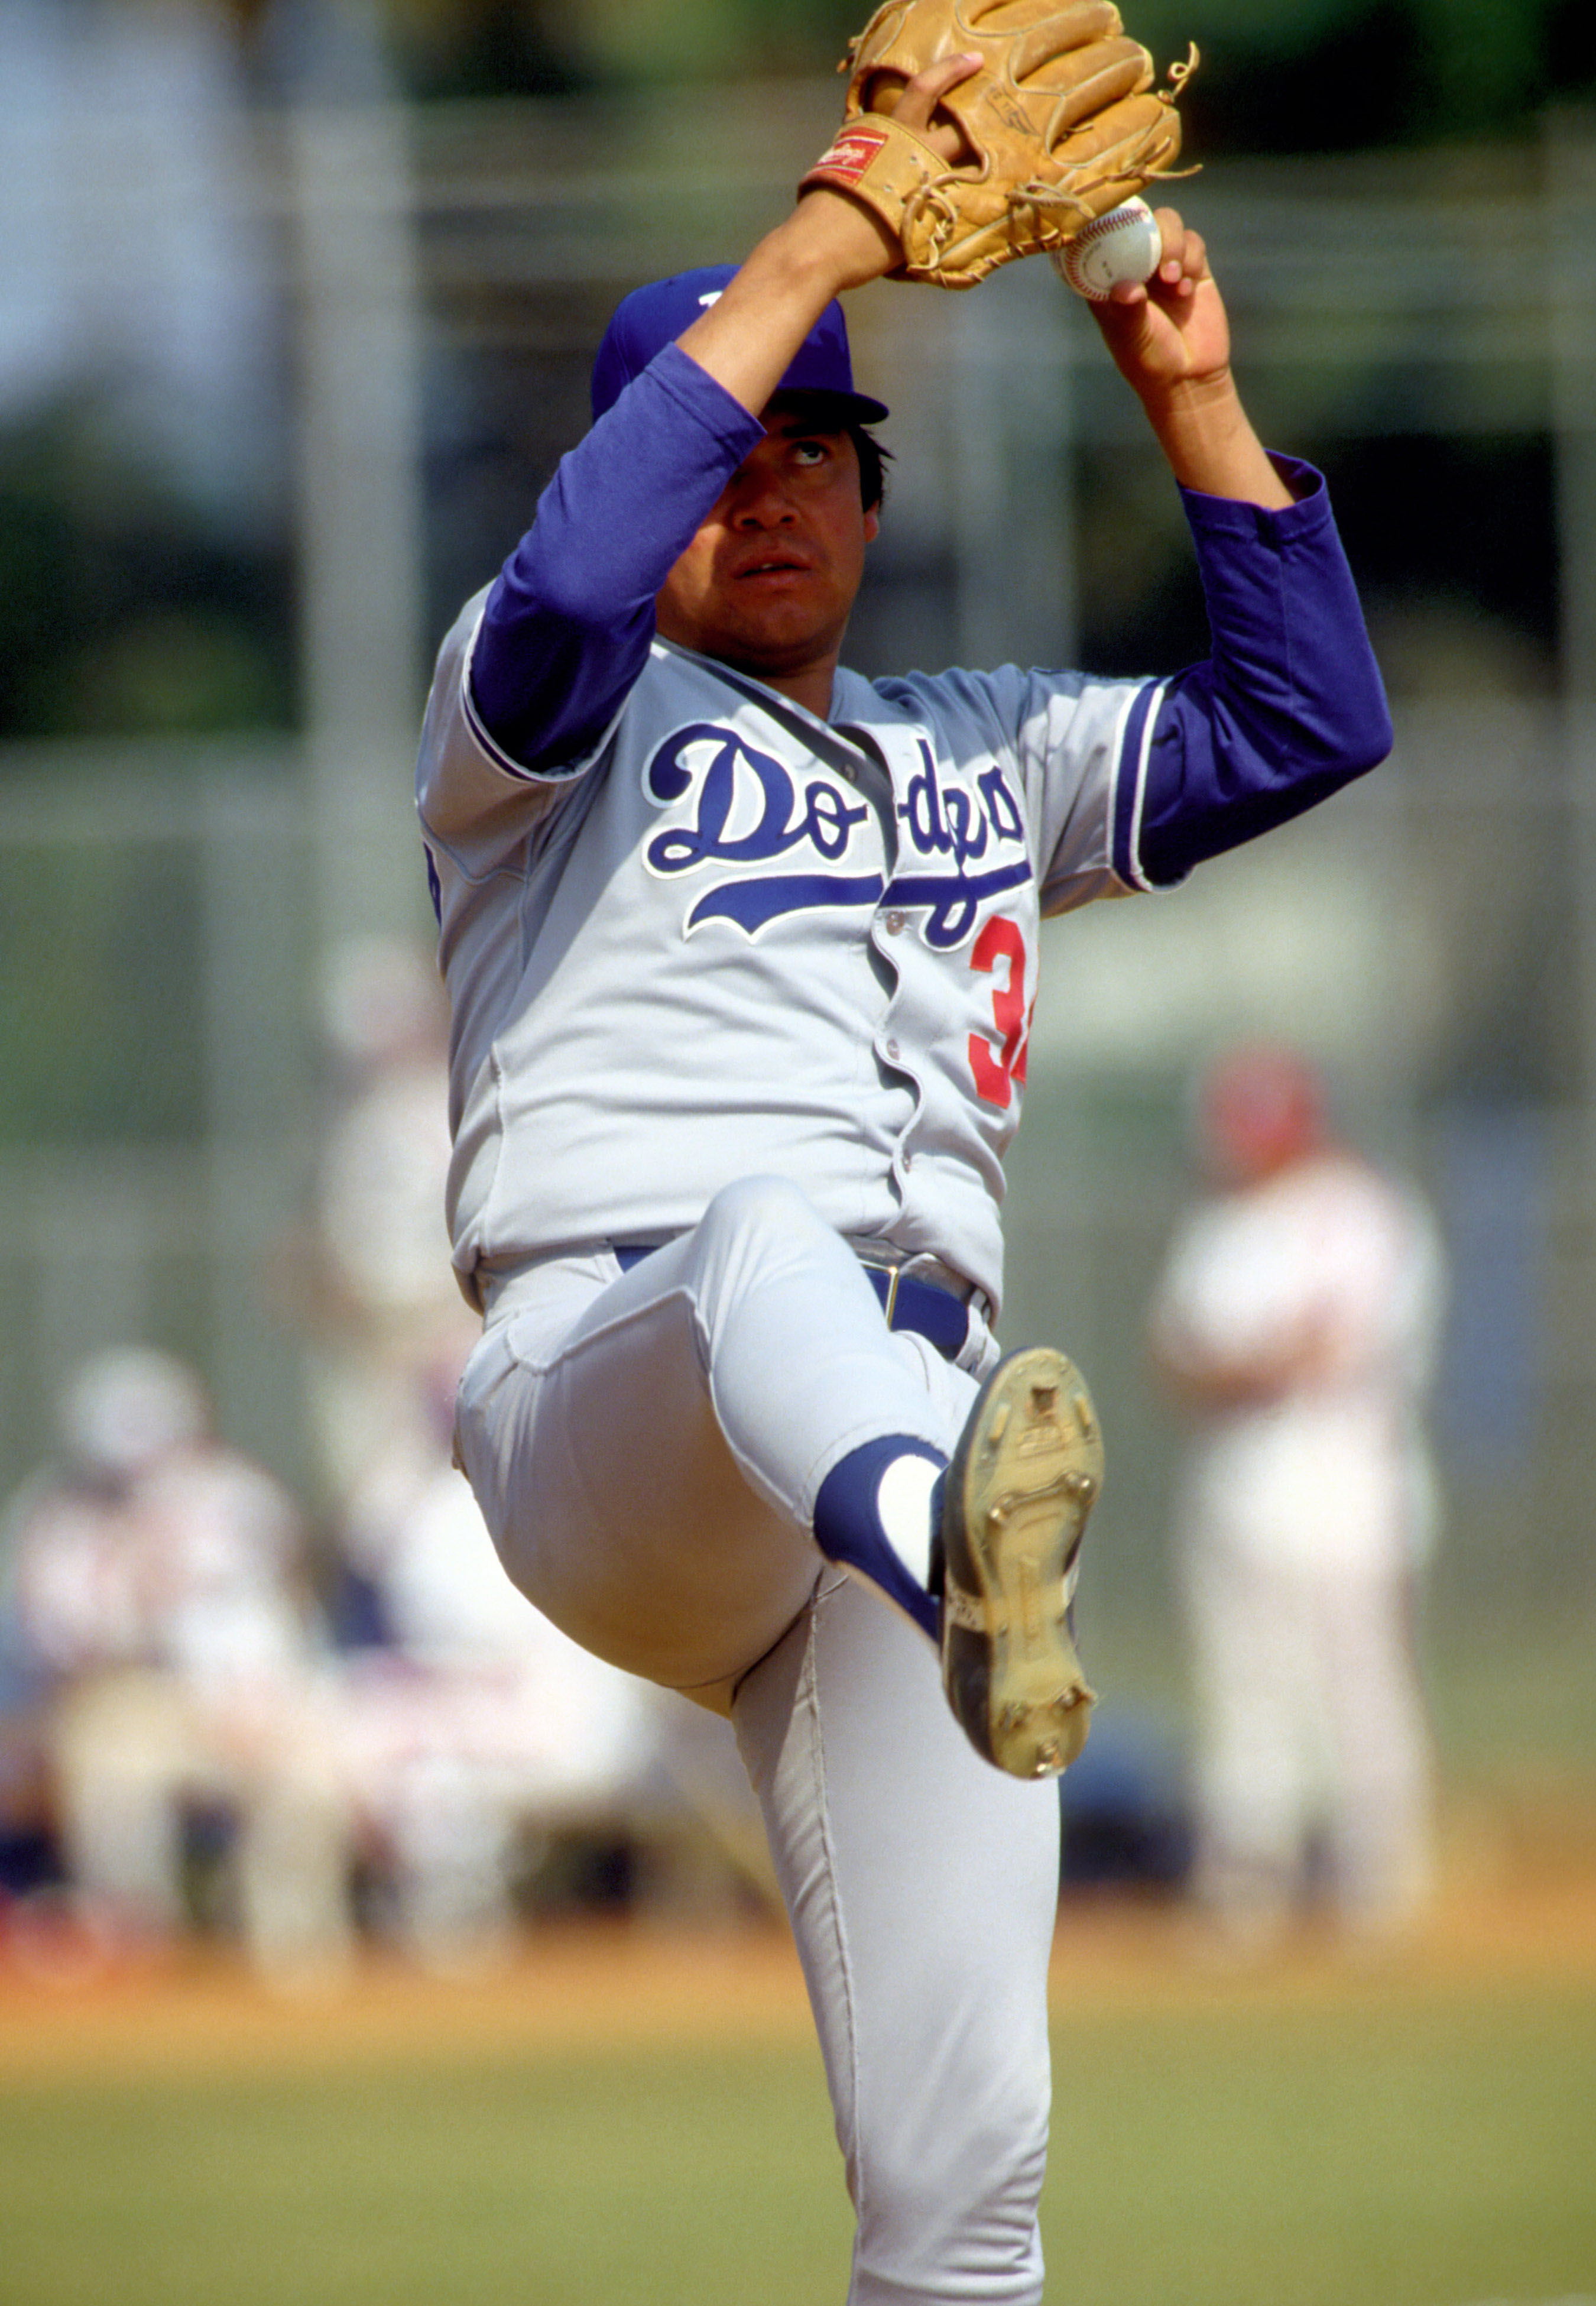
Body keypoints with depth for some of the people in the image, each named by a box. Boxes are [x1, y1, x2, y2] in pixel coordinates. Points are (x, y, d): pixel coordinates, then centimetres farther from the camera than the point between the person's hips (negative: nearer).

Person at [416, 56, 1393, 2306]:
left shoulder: (987, 753, 31)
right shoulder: (552, 727, 14)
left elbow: (1308, 721, 24)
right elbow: (570, 584, -10)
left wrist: (1195, 396, 15)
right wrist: (810, 248, -8)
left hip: (894, 1431, 5)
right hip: (601, 1391, -5)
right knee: (769, 1240, -45)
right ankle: (966, 1552, -77)